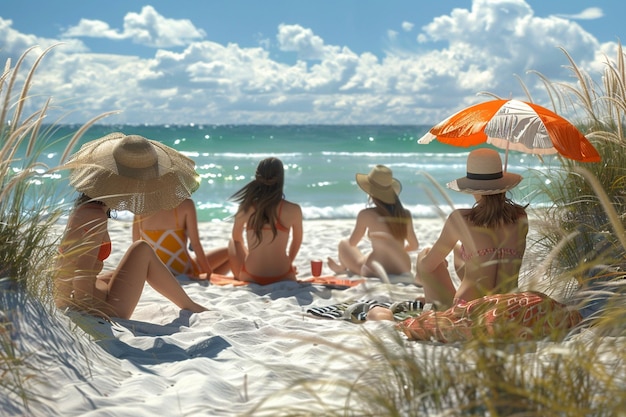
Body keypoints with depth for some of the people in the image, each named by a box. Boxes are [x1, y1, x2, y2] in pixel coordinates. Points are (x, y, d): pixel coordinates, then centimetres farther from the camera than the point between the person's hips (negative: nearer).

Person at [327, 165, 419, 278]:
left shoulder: (366, 215, -13)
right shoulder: (405, 215, -3)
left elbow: (352, 243, 1)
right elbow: (414, 246, 10)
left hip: (375, 272, -4)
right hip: (403, 270, 4)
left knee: (343, 244, 20)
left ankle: (342, 267, 48)